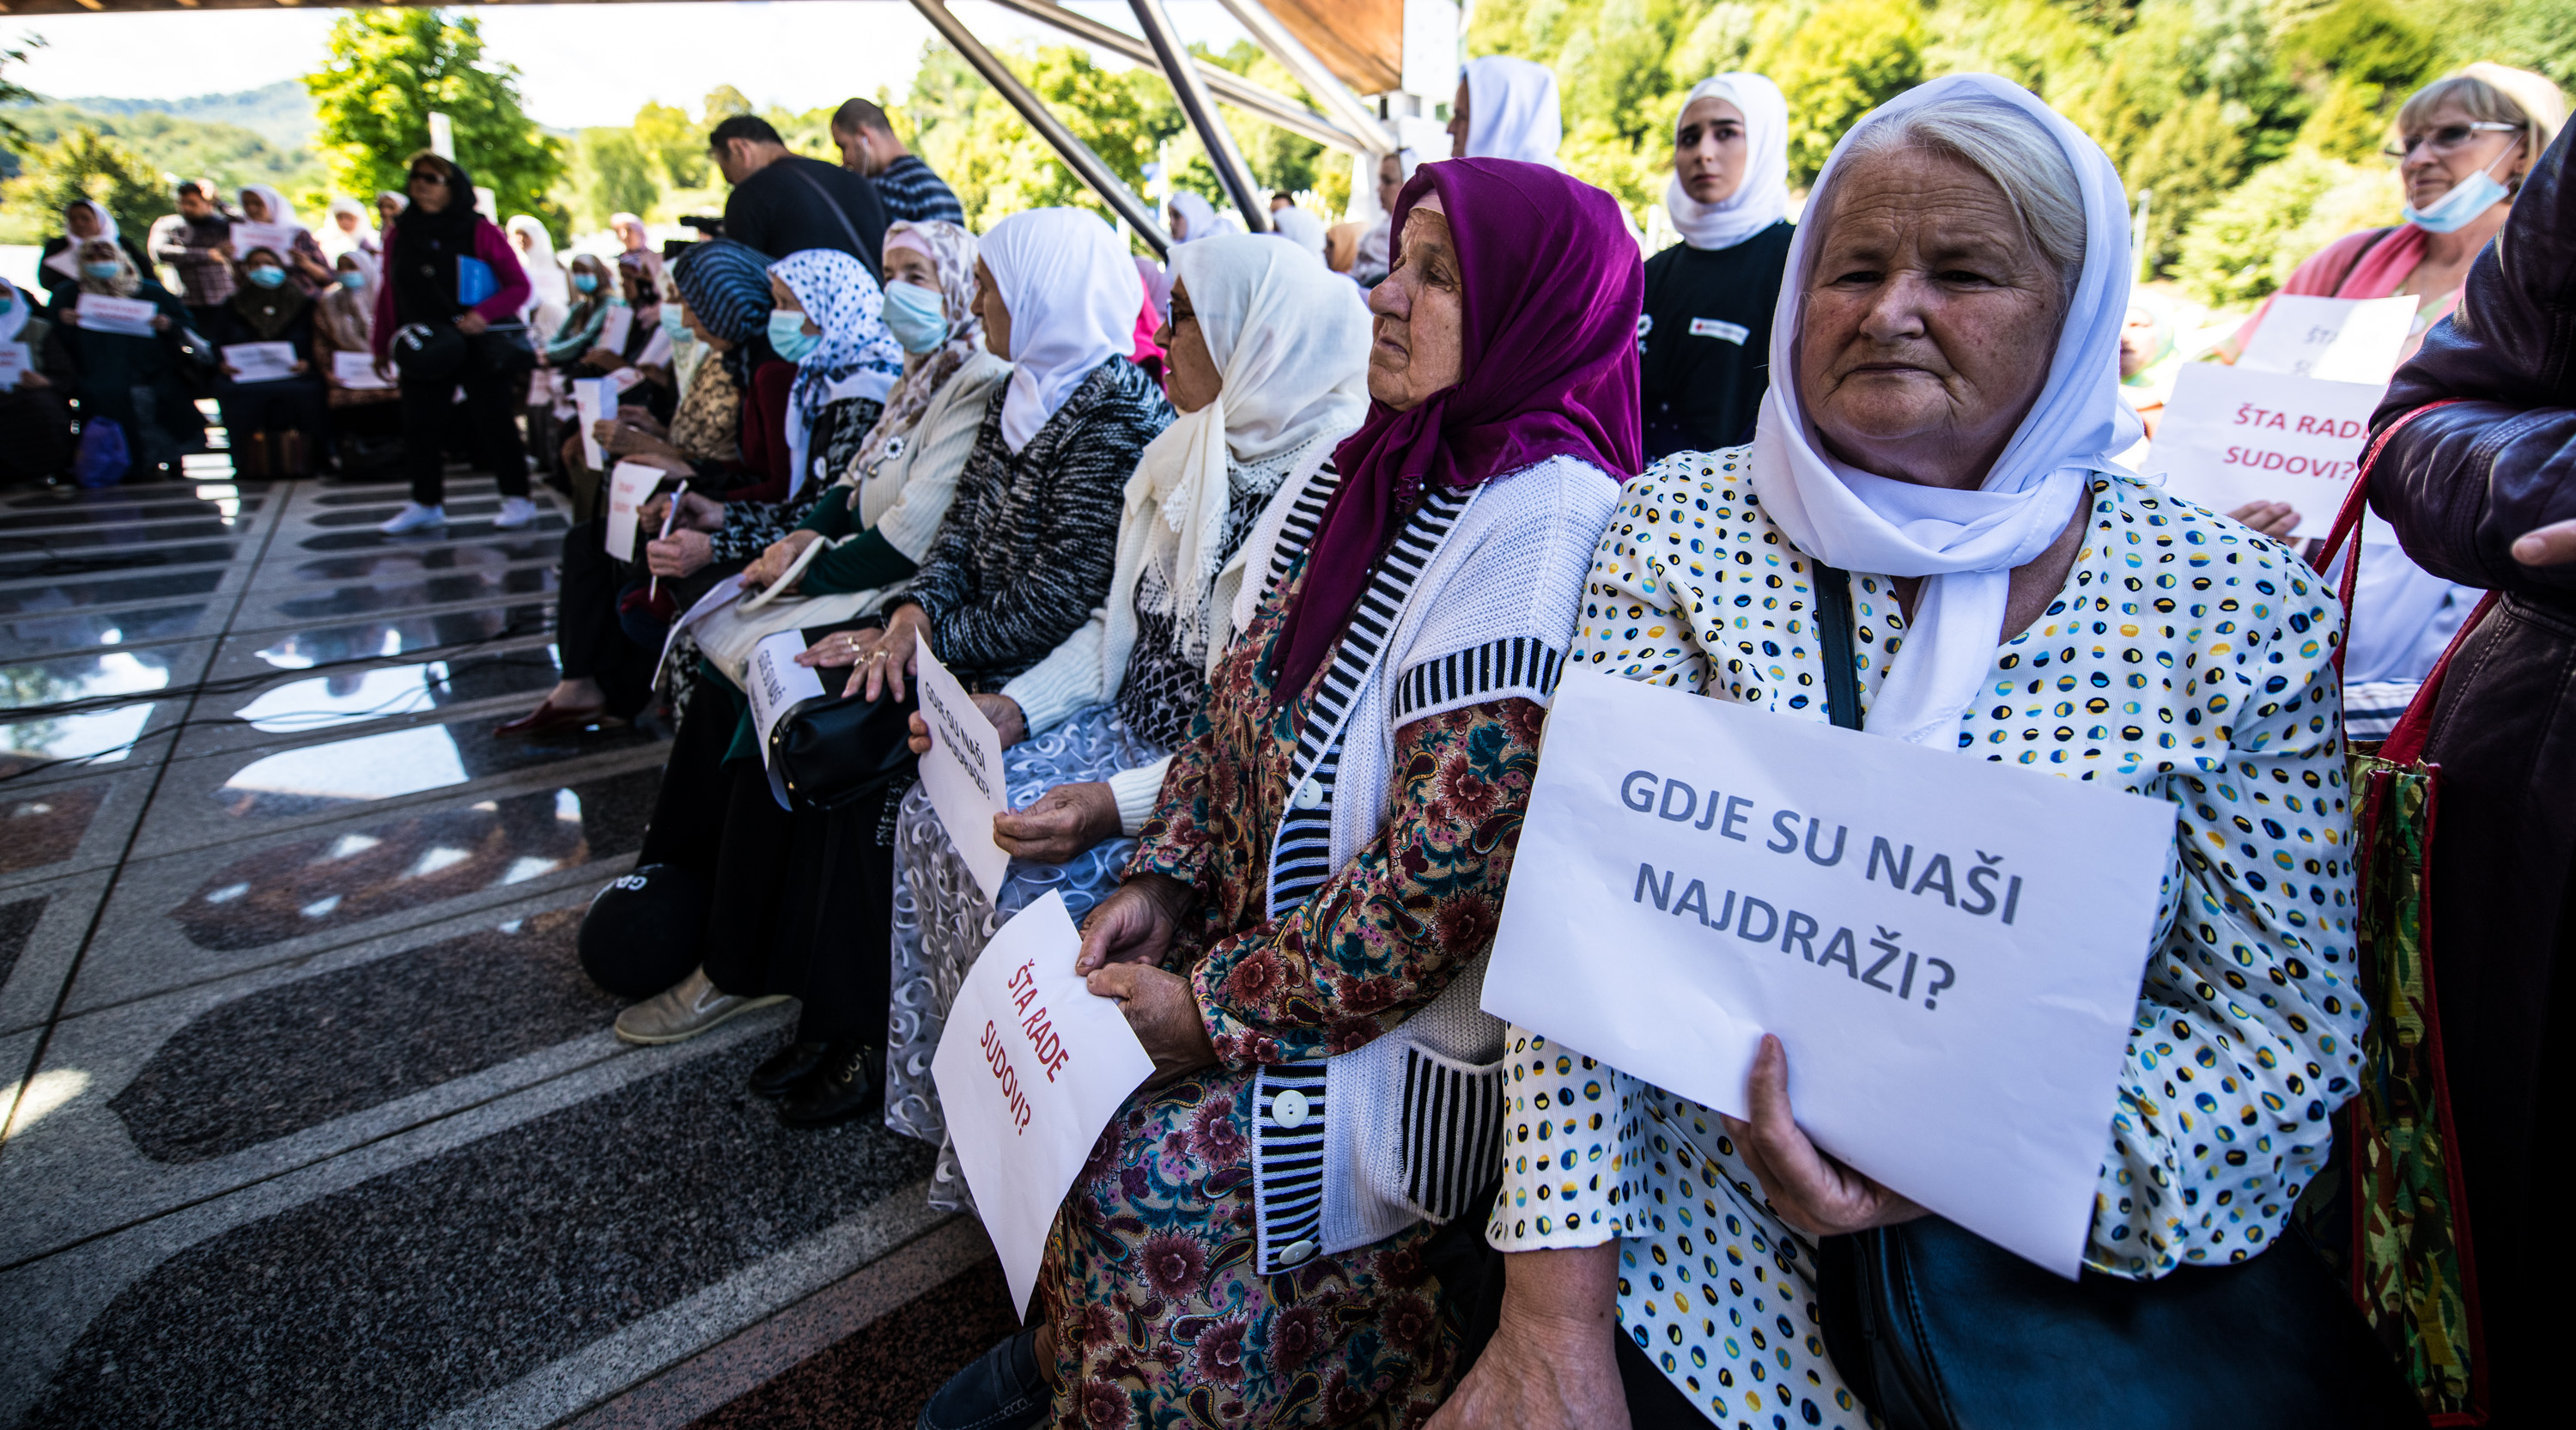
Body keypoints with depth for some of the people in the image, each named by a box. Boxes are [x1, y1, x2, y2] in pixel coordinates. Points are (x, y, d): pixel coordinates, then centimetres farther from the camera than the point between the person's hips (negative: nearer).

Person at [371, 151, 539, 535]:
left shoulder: (479, 232, -4)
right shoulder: (399, 235, 9)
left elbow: (519, 285, -6)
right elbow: (388, 292, 13)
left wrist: (483, 314, -20)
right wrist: (383, 345, 11)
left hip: (480, 345, -5)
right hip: (422, 350, 5)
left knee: (493, 421, -4)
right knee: (420, 424, 6)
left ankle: (518, 499, 6)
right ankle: (425, 503, 17)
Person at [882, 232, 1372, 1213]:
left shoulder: (1337, 496, -20)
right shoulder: (1180, 456, 8)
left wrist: (1120, 805, -28)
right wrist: (1011, 709, 0)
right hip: (1132, 733, 9)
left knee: (1035, 885, -22)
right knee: (936, 812, -4)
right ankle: (952, 1101, 15)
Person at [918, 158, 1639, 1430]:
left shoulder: (1544, 528, -22)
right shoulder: (1393, 467, 6)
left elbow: (1441, 872, -26)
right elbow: (1244, 689, 10)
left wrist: (1225, 1010, -17)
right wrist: (1163, 880, 0)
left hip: (1420, 1019, -8)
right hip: (1263, 931, 8)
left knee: (1143, 1180, -17)